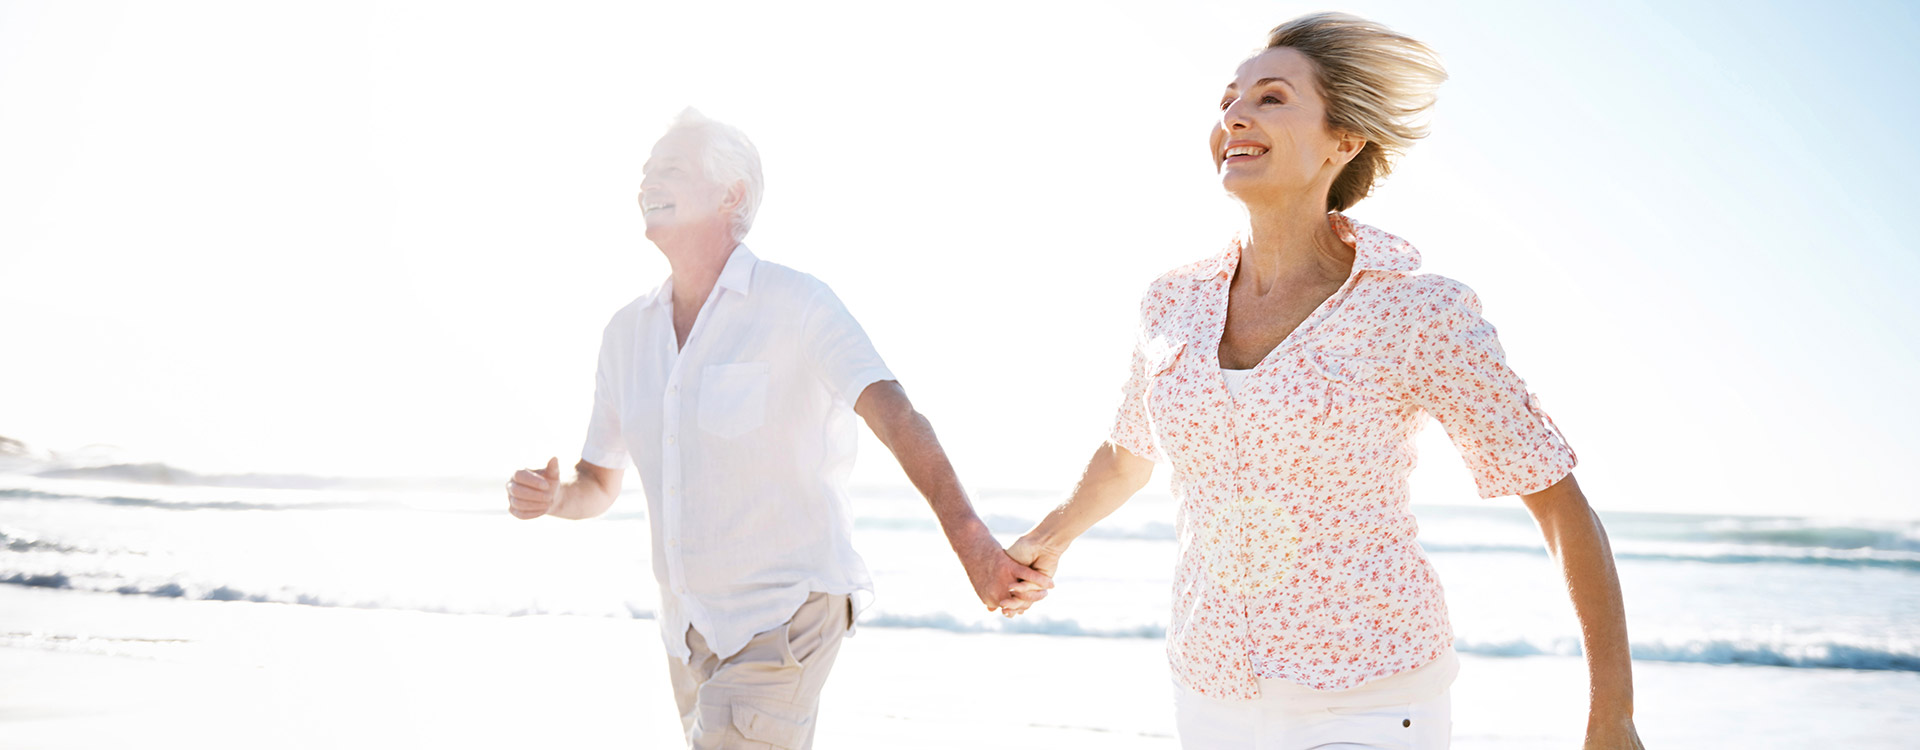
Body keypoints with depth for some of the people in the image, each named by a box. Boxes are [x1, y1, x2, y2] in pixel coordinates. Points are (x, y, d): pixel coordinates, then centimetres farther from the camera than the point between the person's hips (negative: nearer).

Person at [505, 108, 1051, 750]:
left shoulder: (797, 305, -14)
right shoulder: (628, 333, 6)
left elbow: (893, 415, -29)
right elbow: (598, 486, 14)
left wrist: (972, 542, -43)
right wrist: (548, 497, -10)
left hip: (786, 613, -7)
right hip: (690, 625, 7)